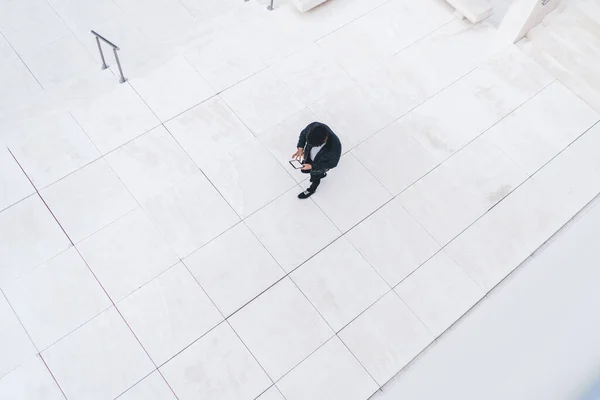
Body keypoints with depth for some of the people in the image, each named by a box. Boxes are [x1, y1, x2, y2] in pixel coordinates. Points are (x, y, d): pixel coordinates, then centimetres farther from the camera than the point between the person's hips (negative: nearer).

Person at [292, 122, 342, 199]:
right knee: (304, 170, 30)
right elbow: (303, 133, -10)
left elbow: (332, 164, -25)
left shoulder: (335, 147, -45)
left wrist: (312, 166, -27)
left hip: (321, 165, -4)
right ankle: (321, 174, 61)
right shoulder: (313, 127, -35)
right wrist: (300, 148, -25)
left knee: (315, 178, 26)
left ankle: (311, 190, 62)